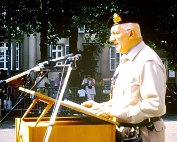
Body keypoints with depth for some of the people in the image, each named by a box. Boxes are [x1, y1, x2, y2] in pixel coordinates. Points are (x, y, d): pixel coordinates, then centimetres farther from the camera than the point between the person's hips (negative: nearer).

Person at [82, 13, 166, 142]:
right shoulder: (126, 61, 12)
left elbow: (155, 105, -26)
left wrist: (115, 112, -23)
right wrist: (100, 107, 7)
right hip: (124, 131, 9)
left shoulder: (148, 61, -19)